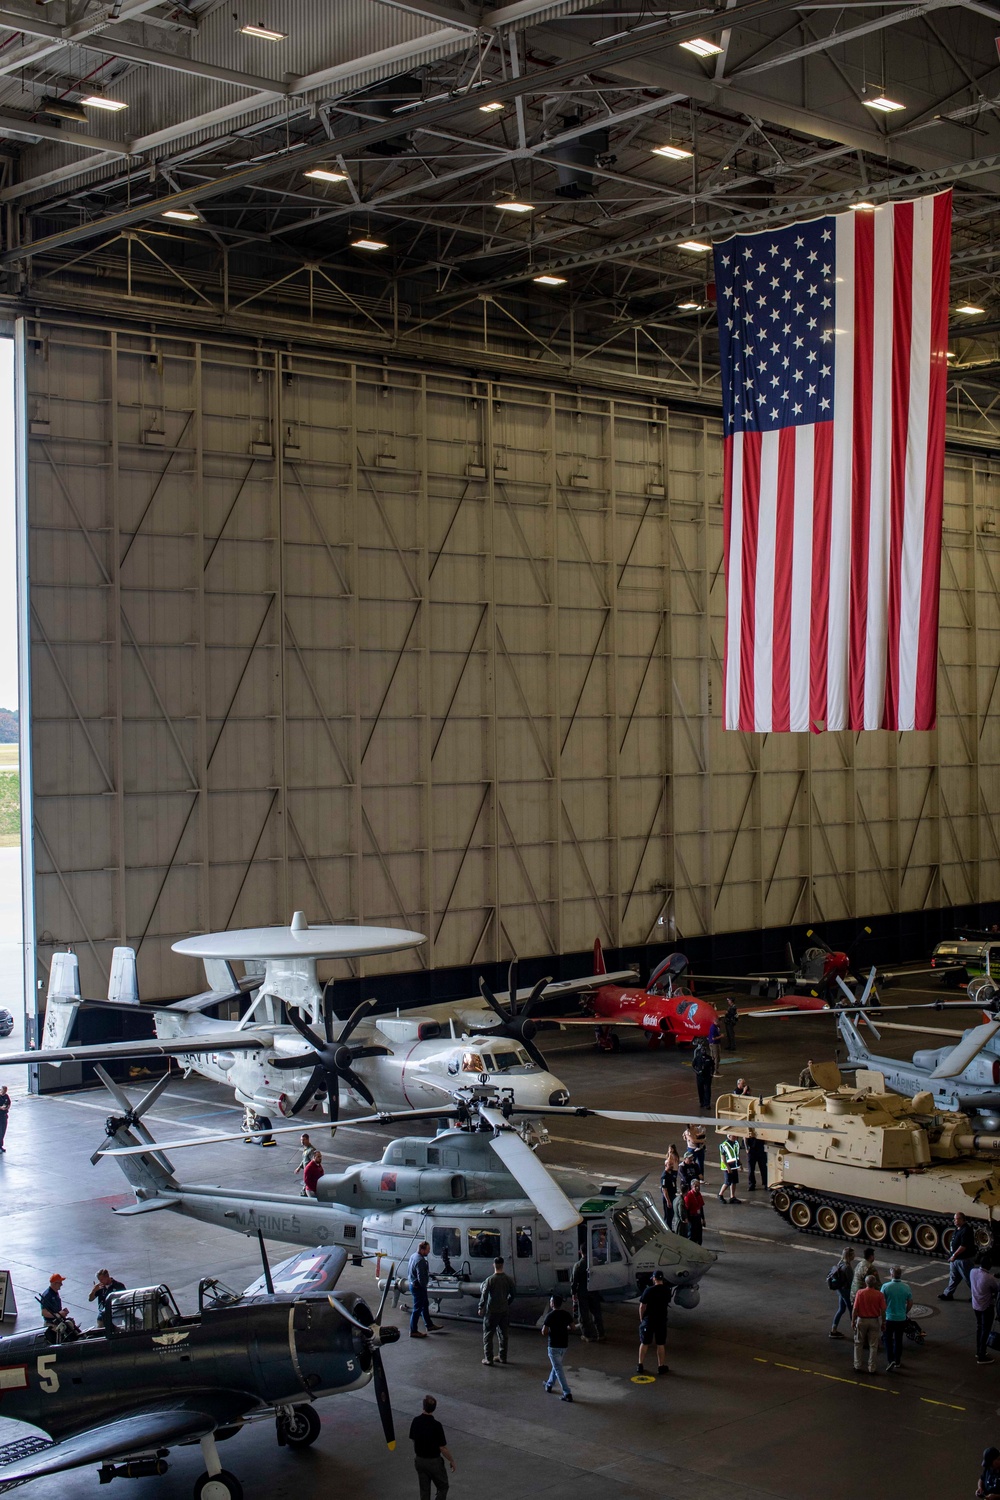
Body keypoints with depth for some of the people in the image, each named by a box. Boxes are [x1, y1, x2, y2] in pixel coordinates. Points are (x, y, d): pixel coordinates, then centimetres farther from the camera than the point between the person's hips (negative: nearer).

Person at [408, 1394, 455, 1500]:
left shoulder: (415, 1421, -9)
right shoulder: (436, 1425, -26)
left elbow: (412, 1440, 5)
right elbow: (442, 1448, -19)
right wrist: (451, 1460, -4)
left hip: (419, 1460, 5)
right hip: (434, 1462, -5)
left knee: (424, 1490, 16)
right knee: (442, 1487, 12)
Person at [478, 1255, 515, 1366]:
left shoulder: (490, 1280, -16)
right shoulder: (508, 1279, -3)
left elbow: (484, 1295, -14)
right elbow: (513, 1293, 8)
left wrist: (481, 1308, -4)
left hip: (492, 1311, -4)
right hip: (505, 1310, 4)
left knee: (488, 1335, 5)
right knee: (503, 1334, 16)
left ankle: (488, 1358, 4)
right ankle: (502, 1357, 22)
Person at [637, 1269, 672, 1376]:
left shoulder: (649, 1290, -15)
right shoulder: (667, 1290, -2)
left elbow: (642, 1306, -13)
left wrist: (641, 1318, 0)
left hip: (648, 1319, -2)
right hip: (662, 1320, 2)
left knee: (644, 1343, 8)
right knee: (660, 1344, 10)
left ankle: (640, 1366, 12)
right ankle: (661, 1367, 14)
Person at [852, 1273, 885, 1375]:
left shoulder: (860, 1293, -13)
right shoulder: (879, 1295, -12)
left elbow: (855, 1309, -12)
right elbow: (883, 1310, -9)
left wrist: (853, 1321, 0)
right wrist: (883, 1323, 3)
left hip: (862, 1320, 0)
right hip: (874, 1321, 0)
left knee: (858, 1344, 16)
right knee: (873, 1345, 9)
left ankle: (857, 1365, 21)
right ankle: (872, 1368, 13)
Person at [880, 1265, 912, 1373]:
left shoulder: (886, 1286, -15)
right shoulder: (906, 1287, -8)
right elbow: (910, 1302, 2)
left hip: (889, 1318, -2)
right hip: (901, 1318, 2)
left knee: (888, 1339, 10)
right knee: (898, 1340, 17)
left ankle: (890, 1360, -5)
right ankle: (897, 1361, 26)